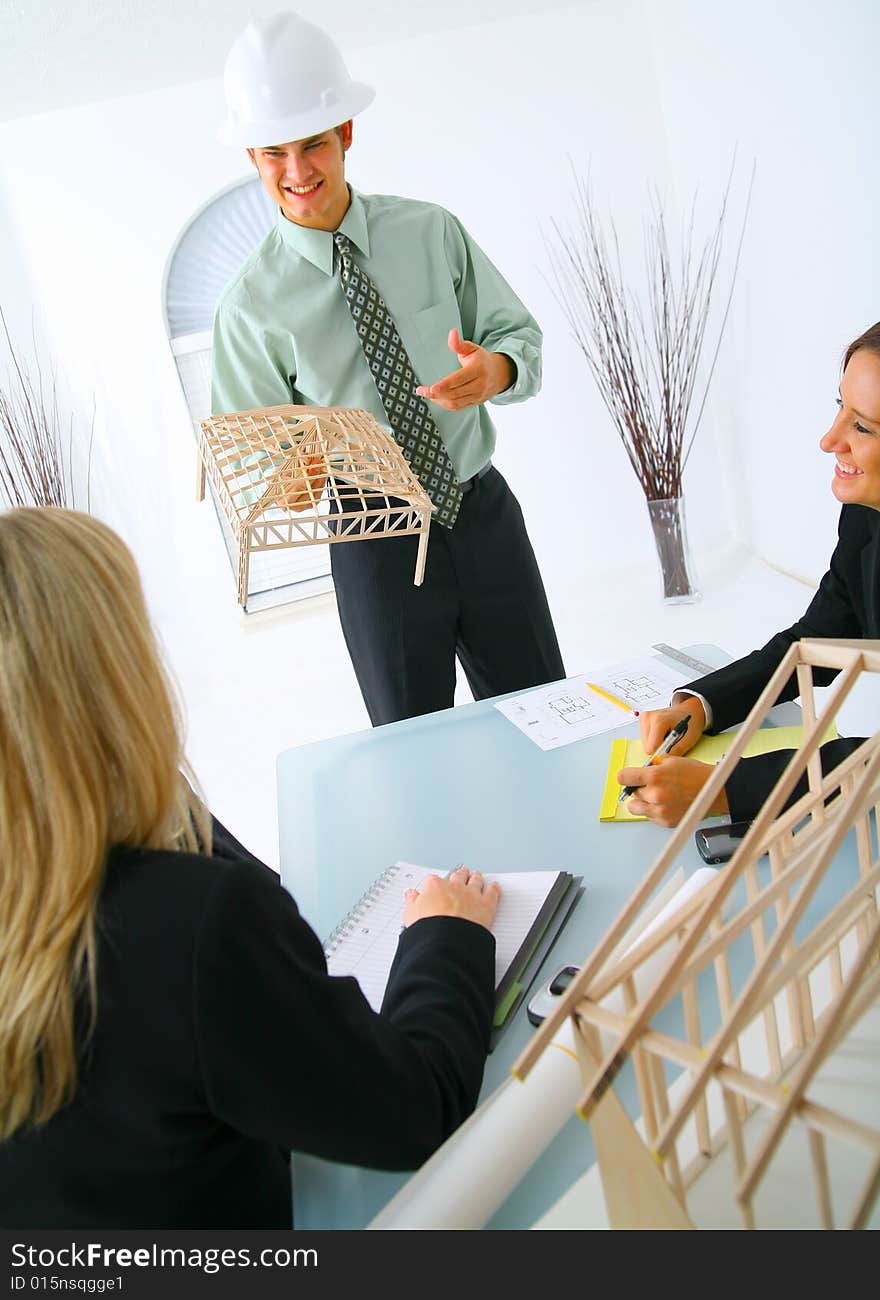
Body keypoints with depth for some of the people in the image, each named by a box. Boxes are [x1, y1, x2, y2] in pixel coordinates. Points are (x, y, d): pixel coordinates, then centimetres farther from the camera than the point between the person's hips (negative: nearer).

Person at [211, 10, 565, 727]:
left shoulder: (432, 232, 0)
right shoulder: (252, 306, -6)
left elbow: (522, 337, 4)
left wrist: (495, 369, -20)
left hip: (486, 515, 2)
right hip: (376, 551, -2)